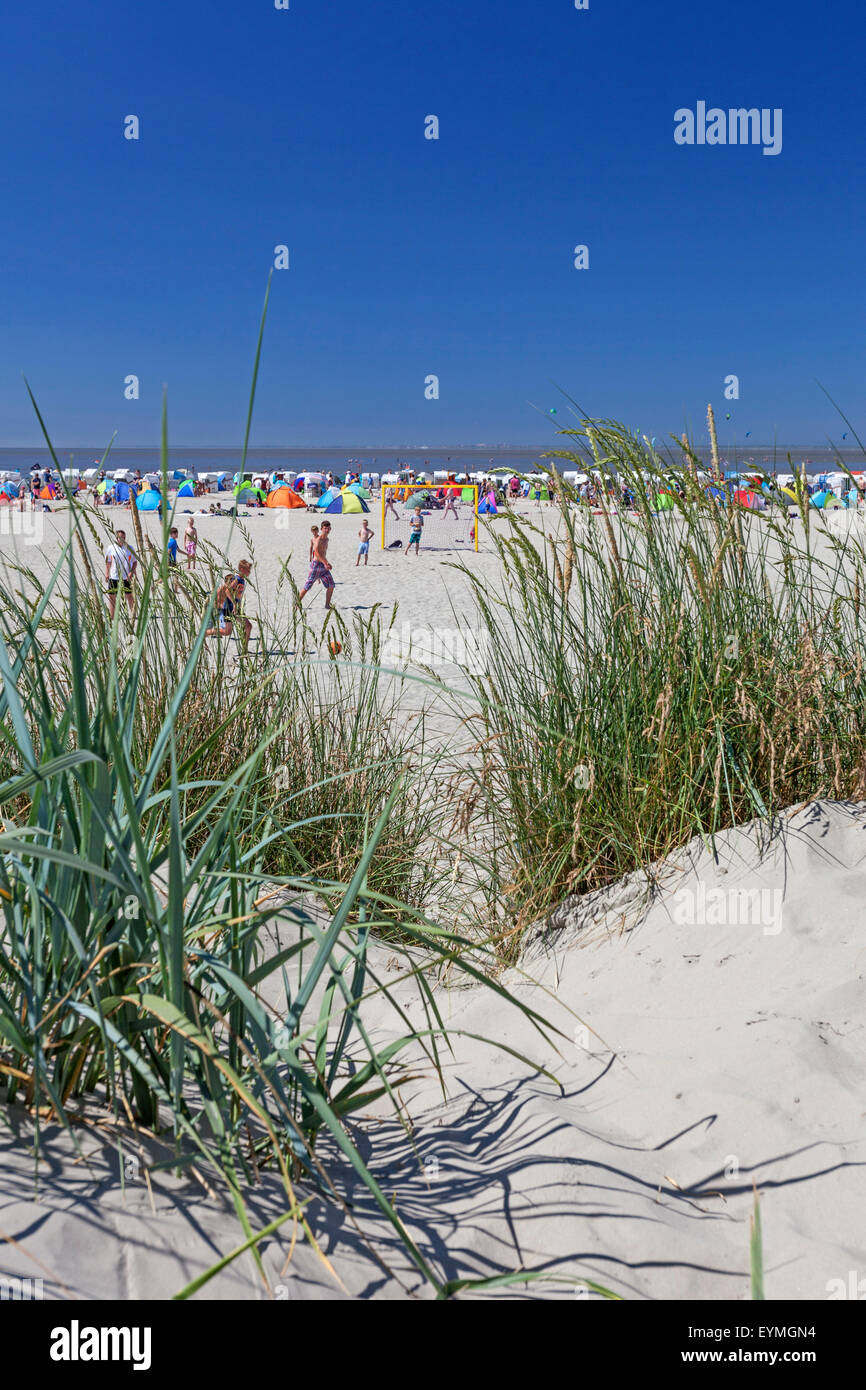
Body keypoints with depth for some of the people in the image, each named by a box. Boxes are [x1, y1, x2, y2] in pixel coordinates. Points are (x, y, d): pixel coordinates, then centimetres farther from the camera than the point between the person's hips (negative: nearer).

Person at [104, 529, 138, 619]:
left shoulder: (129, 548, 2)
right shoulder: (111, 548, 3)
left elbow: (135, 562, 6)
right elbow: (108, 563, 10)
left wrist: (131, 572, -9)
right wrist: (107, 574, 1)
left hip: (127, 577, -1)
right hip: (114, 577, 1)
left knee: (130, 596, 6)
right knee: (112, 597, 3)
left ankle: (133, 615, 17)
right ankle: (112, 618, 10)